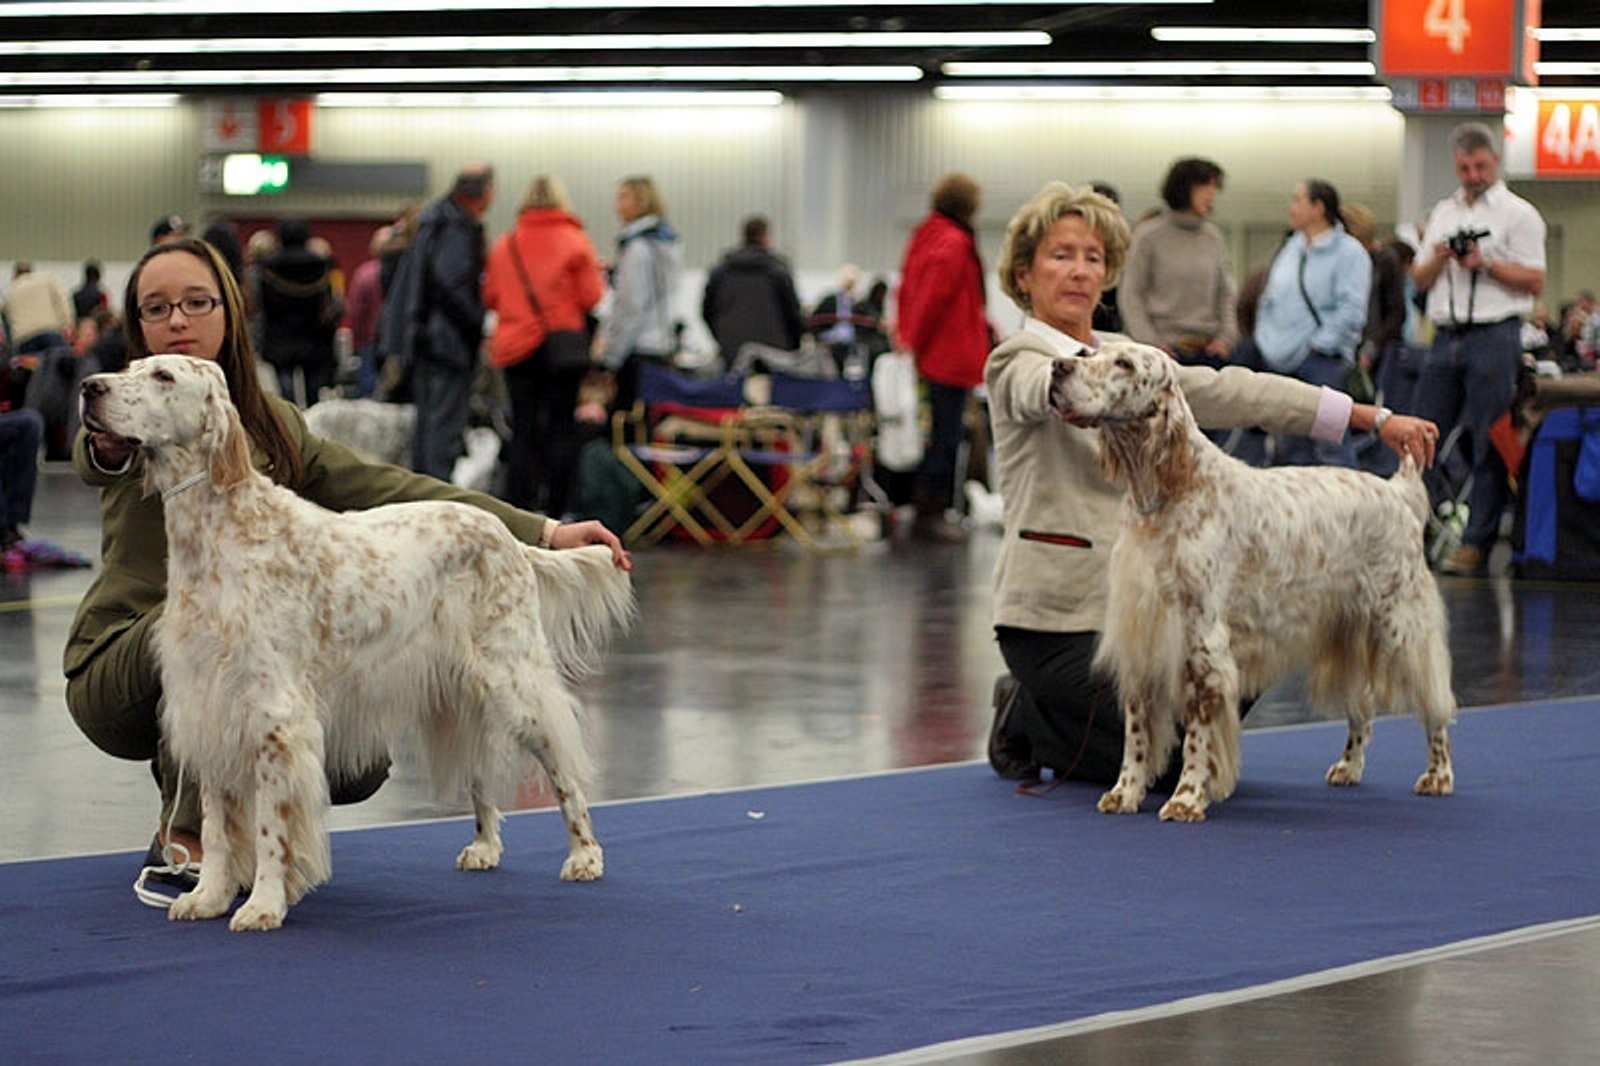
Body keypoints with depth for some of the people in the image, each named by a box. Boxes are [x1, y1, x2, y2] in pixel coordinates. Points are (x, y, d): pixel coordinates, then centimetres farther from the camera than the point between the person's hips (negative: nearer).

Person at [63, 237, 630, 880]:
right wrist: (108, 445, -58)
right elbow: (92, 458, -31)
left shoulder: (274, 428, 8)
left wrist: (546, 534, -2)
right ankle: (185, 831, -18)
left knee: (360, 765, -18)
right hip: (121, 663, -4)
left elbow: (392, 490, 6)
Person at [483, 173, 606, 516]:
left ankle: (517, 512, -1)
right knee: (561, 429, 3)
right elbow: (592, 297, -7)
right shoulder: (575, 243, -5)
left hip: (516, 346, 2)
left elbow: (489, 297, 8)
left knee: (523, 430, 5)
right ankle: (557, 512, 0)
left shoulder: (505, 245, 3)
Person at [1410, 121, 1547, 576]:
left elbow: (1535, 282, -4)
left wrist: (1488, 265, -14)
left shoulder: (1518, 214, 1)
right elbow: (1419, 281, 20)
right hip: (1446, 336, 6)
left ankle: (1476, 545, -5)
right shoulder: (1443, 213, 19)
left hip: (1493, 337, -6)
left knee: (1488, 447, -5)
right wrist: (1438, 260, 0)